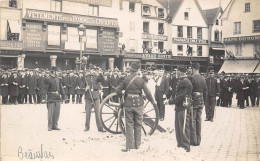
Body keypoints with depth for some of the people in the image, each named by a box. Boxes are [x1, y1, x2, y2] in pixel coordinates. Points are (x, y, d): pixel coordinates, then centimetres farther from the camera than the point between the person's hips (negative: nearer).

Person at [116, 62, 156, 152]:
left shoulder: (125, 79, -4)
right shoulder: (141, 80, -5)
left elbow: (118, 91, -3)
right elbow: (147, 93, -4)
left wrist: (122, 97, 17)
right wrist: (153, 102, 8)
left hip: (128, 104, 0)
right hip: (138, 104, 0)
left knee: (129, 125, 5)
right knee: (138, 125, 12)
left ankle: (129, 146, 4)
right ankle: (137, 144, 20)